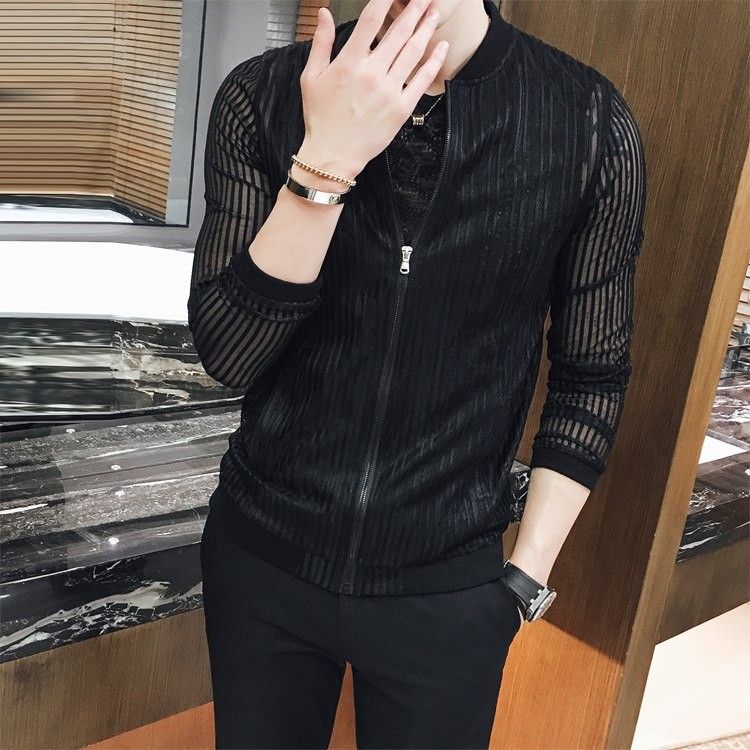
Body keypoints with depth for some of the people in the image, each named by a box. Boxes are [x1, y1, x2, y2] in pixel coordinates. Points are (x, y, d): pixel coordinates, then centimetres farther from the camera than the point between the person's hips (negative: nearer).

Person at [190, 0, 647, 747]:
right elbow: (225, 353, -14)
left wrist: (526, 577, -3)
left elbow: (591, 377, -3)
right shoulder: (264, 96, -9)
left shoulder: (590, 120, -11)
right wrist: (325, 161, -26)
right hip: (261, 552, 2)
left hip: (448, 586, -1)